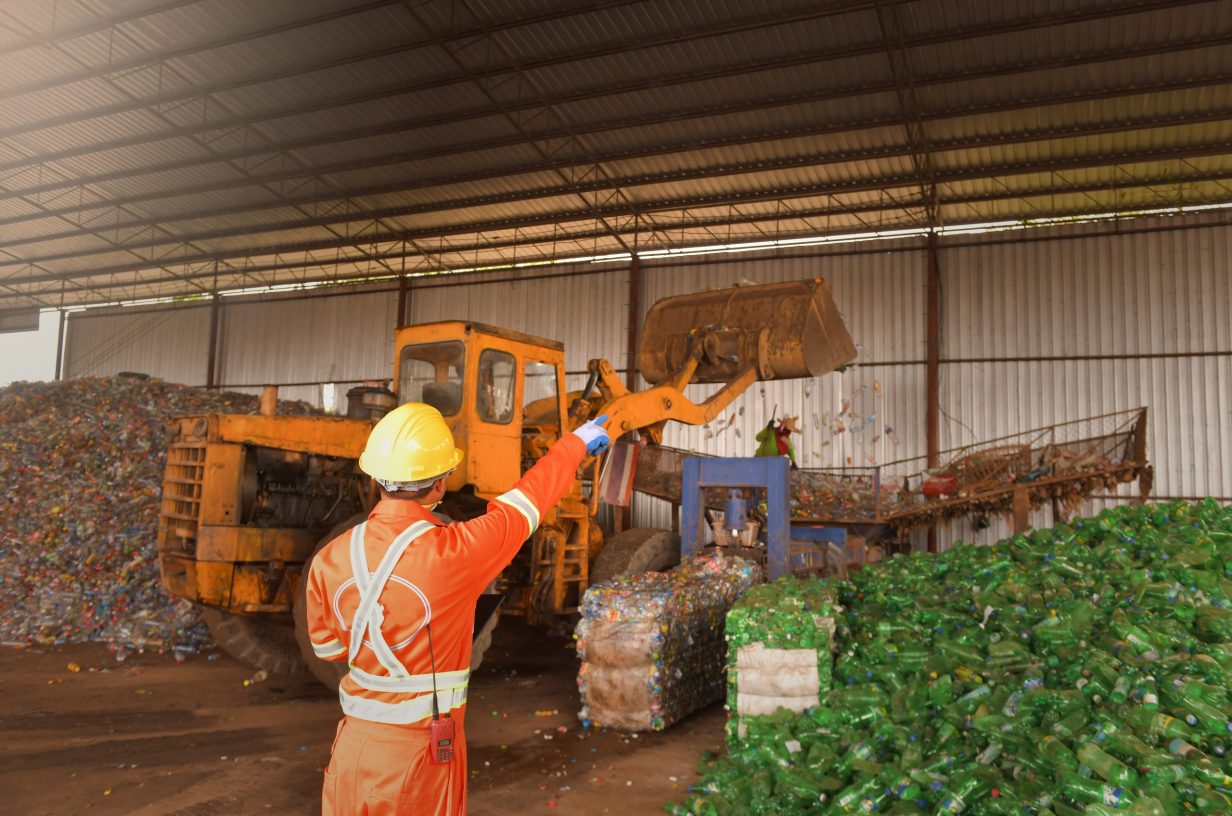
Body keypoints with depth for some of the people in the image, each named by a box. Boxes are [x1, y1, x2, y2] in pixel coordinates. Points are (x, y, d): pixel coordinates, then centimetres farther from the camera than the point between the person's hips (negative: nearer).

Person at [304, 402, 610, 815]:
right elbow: (525, 501, -5)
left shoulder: (330, 560, -9)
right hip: (421, 753, -4)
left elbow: (328, 645, 8)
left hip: (354, 745, 4)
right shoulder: (454, 553, -22)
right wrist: (575, 443, 11)